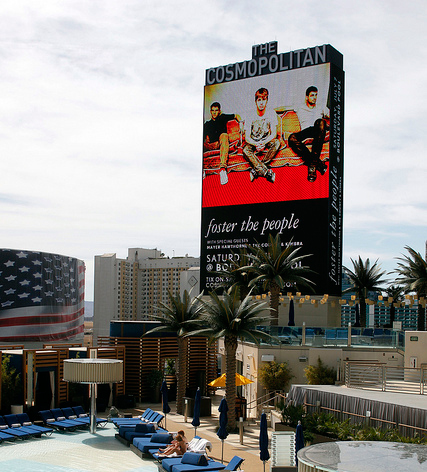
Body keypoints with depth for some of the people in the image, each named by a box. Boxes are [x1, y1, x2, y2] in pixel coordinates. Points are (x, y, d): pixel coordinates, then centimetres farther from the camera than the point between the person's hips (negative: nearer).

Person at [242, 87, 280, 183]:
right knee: (246, 150, -32)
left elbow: (273, 134, -12)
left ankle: (256, 170, -32)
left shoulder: (271, 113, -9)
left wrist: (264, 143, -29)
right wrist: (256, 144, -33)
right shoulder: (250, 117, -12)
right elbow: (247, 138, -14)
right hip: (253, 142, -1)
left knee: (276, 142, -31)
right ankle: (267, 173, -42)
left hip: (267, 141, 1)